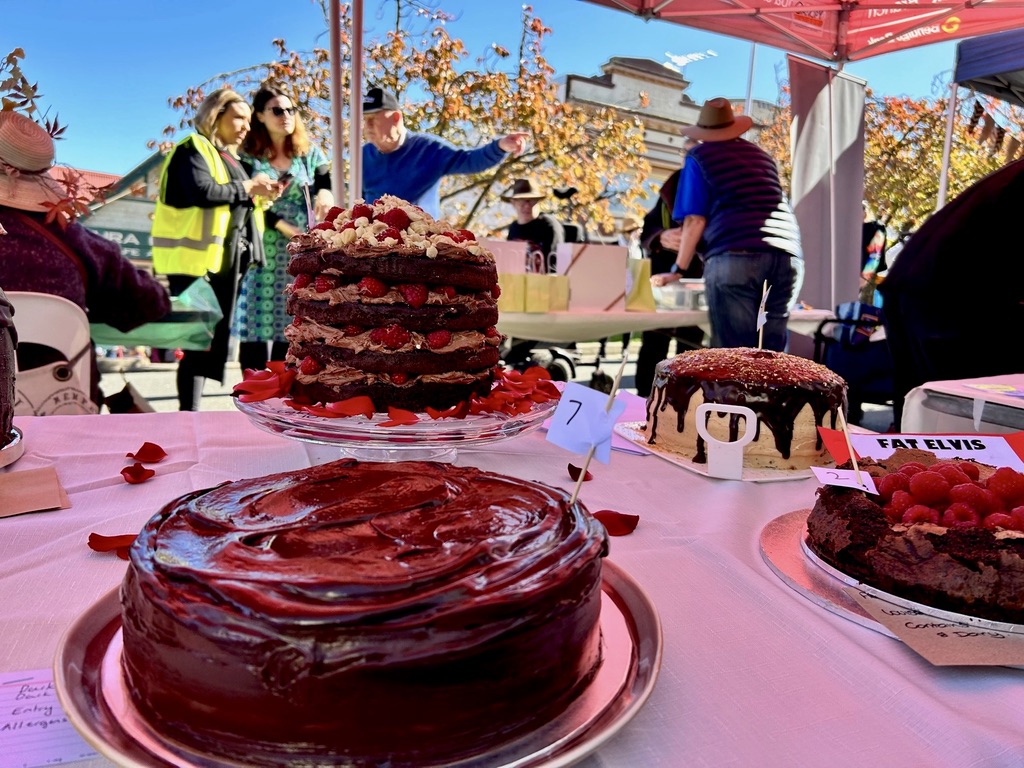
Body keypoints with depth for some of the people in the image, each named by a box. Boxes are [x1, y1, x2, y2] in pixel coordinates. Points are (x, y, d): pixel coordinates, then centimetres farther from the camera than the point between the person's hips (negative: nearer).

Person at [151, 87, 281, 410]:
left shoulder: (230, 157, 23)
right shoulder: (194, 149, -5)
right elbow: (202, 192, -22)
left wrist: (261, 195, 6)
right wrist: (245, 188, -12)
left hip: (222, 259, 9)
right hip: (195, 259, -9)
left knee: (213, 339, 11)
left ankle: (190, 409, 21)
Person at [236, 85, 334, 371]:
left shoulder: (310, 153, 12)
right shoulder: (248, 156, 5)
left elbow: (328, 187, 5)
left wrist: (325, 193, -20)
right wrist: (287, 229, -15)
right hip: (262, 254, -2)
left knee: (290, 330, 2)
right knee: (256, 330, -5)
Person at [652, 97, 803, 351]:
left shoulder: (700, 157, 14)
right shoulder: (763, 155, 31)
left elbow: (695, 220, 5)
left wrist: (678, 270, 11)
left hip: (735, 257, -5)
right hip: (788, 256, 5)